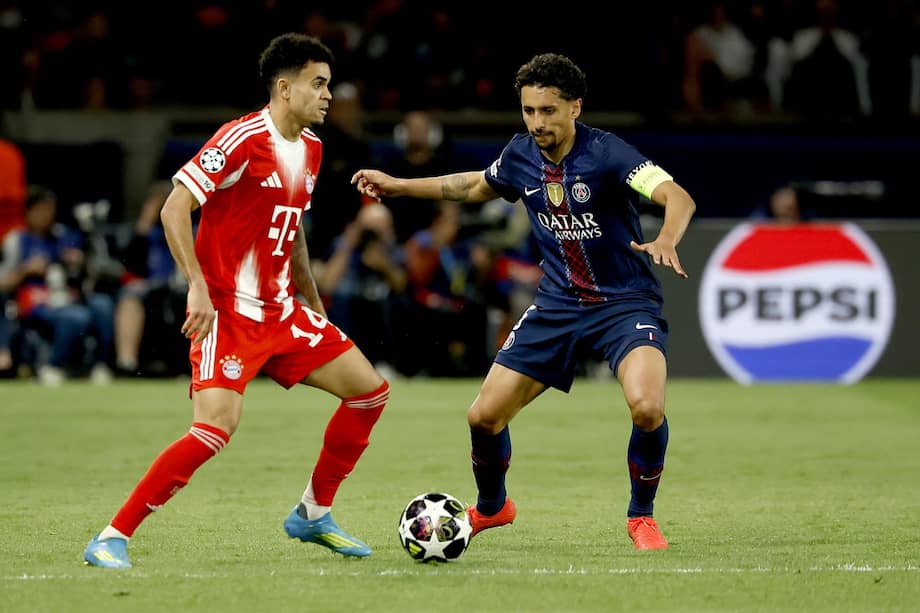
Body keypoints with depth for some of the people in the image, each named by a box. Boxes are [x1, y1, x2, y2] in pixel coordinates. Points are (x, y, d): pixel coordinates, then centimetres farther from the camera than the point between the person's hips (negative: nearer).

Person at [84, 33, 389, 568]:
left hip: (281, 312, 9)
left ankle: (314, 514, 19)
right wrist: (198, 287, -24)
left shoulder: (311, 148, 12)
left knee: (370, 390, 5)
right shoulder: (243, 139, -14)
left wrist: (314, 306, 25)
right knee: (217, 427, -23)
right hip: (227, 312, -8)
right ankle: (112, 539, -14)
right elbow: (174, 208, -17)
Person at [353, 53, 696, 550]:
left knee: (647, 407, -30)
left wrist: (666, 240, -53)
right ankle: (491, 507, 34)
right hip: (557, 304, 5)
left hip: (624, 302, -5)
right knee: (483, 417, 2)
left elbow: (679, 198, -32)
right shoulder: (521, 156, -2)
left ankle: (641, 516, -3)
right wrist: (396, 186, 22)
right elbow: (477, 187, 21)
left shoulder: (605, 154, -20)